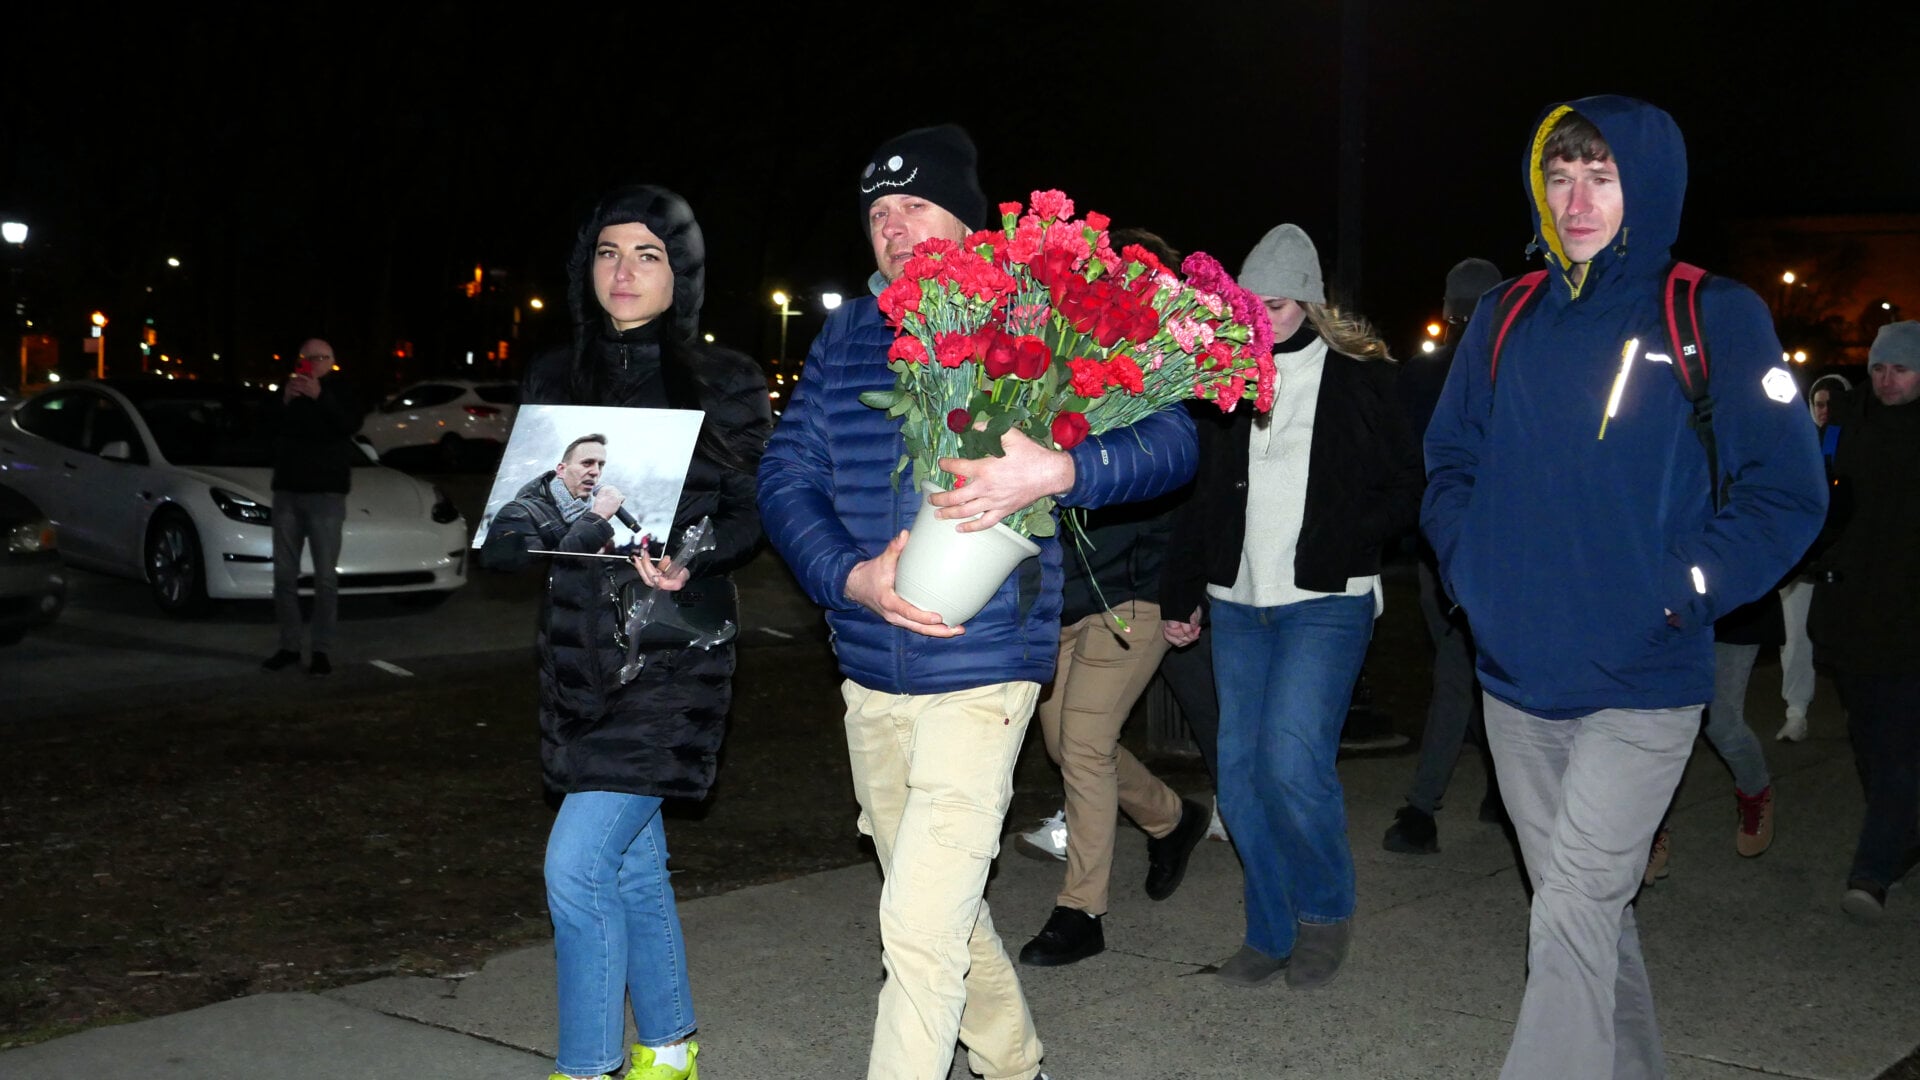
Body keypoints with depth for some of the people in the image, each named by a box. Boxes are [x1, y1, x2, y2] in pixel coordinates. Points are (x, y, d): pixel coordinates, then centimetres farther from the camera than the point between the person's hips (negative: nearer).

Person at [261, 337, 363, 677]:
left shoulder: (338, 397, 5)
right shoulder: (286, 395, 13)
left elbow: (350, 425, -17)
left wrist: (320, 397, -26)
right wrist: (284, 404, -16)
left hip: (325, 496, -4)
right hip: (286, 493, 4)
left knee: (325, 576, -6)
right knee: (285, 573, 4)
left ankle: (321, 650, -5)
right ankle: (289, 645, 9)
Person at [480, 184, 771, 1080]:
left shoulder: (725, 382, -2)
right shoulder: (553, 379, 8)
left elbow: (753, 511, -1)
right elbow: (502, 538, 6)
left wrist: (690, 561, -20)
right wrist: (562, 496, -15)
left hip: (672, 655, -5)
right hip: (580, 652, 5)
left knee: (577, 864, -12)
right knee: (631, 863, 16)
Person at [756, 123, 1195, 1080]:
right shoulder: (846, 335, 8)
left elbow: (1169, 437, -10)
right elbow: (786, 477, 2)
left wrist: (1058, 471, -29)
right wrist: (852, 577, -17)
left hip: (979, 672, -6)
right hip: (870, 671, 6)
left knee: (919, 925, -12)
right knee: (940, 905, 20)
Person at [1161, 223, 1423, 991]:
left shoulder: (1359, 375, 1)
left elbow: (1405, 489, 3)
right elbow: (1201, 493, 19)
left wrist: (1342, 542, -12)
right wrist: (1182, 593, 16)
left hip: (1326, 603, -5)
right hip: (1238, 603, 5)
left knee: (1292, 761, -16)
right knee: (1240, 775, 4)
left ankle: (1326, 911, 9)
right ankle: (1272, 934, 18)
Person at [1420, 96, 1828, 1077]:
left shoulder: (1714, 317, -5)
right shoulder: (1505, 322, 8)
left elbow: (1787, 492, -5)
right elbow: (1450, 460, 17)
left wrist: (1681, 592, -14)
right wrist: (1470, 566, 2)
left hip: (1640, 686, -5)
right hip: (1514, 678, 5)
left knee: (1571, 917, -11)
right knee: (1588, 909, 16)